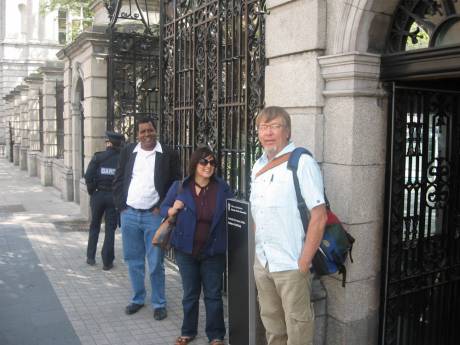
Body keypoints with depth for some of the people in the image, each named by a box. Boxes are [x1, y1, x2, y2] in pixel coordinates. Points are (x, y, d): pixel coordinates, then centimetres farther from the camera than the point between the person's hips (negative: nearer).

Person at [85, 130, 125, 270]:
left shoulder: (97, 157, -6)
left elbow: (88, 176, -12)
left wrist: (91, 191, 2)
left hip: (98, 195, 1)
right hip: (114, 197, 0)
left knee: (94, 226, 18)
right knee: (110, 229, 7)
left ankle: (90, 257, 24)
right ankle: (107, 262, 8)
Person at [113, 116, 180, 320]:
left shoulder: (168, 155, -2)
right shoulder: (128, 152, 6)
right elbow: (118, 181, 10)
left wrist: (162, 208, -7)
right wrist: (121, 206, 1)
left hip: (154, 215, -3)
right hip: (129, 214, 3)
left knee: (155, 264, 2)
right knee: (133, 261, 12)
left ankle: (159, 304, 16)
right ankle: (137, 299, 28)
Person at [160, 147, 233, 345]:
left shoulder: (222, 188, -4)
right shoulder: (180, 187, -4)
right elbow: (163, 209, 5)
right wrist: (173, 210, -17)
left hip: (213, 251, -1)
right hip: (186, 249, 1)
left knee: (213, 295, 9)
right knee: (190, 294, 16)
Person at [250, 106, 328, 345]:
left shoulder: (302, 163, -13)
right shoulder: (258, 166, 9)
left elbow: (319, 217, -16)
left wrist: (304, 262, -16)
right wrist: (259, 252, 13)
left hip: (290, 264, -6)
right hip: (262, 263, 7)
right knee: (271, 325, 20)